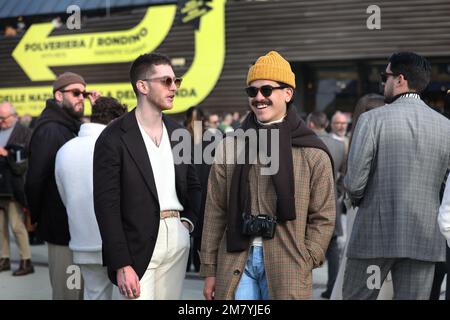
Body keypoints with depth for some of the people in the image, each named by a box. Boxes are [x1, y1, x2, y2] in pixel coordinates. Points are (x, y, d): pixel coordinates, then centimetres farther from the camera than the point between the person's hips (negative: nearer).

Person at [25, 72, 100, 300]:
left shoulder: (73, 128, 15)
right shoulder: (49, 130, -14)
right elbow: (35, 179, -18)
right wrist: (37, 217, -7)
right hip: (62, 228, -9)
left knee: (79, 289, 15)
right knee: (67, 292, -2)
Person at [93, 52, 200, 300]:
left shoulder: (180, 134, 11)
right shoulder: (114, 138, -8)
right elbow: (107, 206, -11)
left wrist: (188, 221, 7)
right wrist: (121, 266, -15)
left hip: (178, 238, 6)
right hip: (138, 245, -5)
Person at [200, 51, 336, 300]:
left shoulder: (313, 153, 2)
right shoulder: (230, 147, 8)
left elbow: (323, 217, 3)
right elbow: (215, 212, 8)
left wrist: (304, 262, -6)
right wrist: (209, 269, 5)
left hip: (286, 267, -1)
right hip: (235, 262, 2)